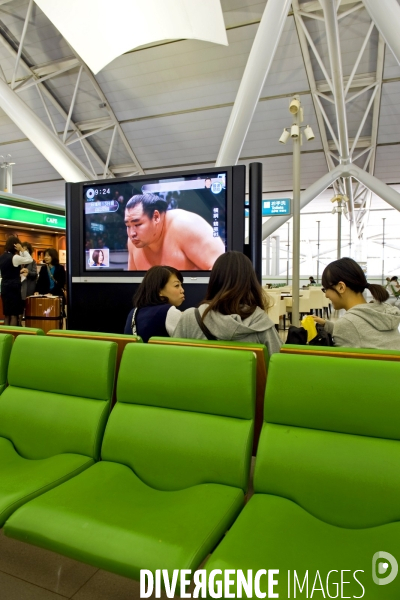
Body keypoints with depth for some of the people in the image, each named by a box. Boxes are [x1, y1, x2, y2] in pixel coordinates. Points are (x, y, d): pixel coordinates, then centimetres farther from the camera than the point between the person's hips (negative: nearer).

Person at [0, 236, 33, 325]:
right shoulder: (14, 257, -15)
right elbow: (30, 260, -7)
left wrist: (19, 272, 18)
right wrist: (22, 249, -7)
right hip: (13, 288, -8)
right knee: (14, 314, -1)